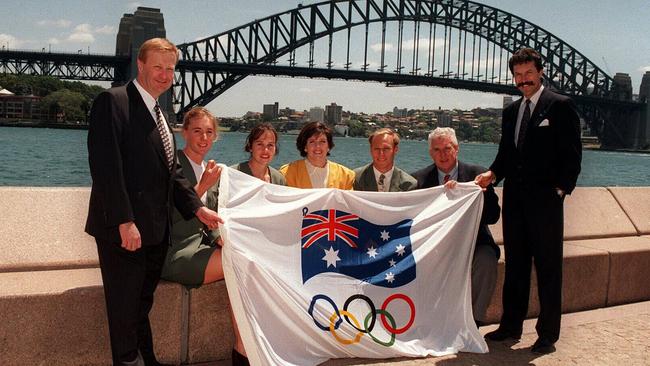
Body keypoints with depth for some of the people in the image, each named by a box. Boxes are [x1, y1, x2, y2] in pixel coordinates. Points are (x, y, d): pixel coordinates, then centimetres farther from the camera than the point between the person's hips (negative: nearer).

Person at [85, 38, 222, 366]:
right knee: (125, 308, 4)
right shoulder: (112, 102, -10)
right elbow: (105, 165, -19)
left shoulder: (158, 114, 17)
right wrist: (124, 221, -23)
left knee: (142, 304, 19)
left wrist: (198, 208, 6)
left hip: (155, 229, 8)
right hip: (123, 229, -8)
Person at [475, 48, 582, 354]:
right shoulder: (511, 111, 15)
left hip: (545, 200, -6)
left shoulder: (560, 106, -3)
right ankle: (511, 326, 25)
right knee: (515, 265, 14)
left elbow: (572, 154, -6)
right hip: (515, 199, 6)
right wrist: (493, 174, -2)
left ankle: (548, 334, 11)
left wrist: (561, 189, -13)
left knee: (548, 268, 2)